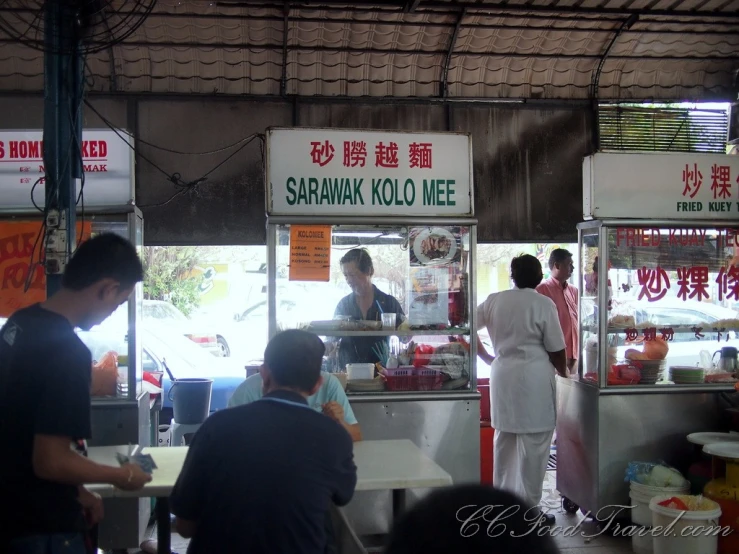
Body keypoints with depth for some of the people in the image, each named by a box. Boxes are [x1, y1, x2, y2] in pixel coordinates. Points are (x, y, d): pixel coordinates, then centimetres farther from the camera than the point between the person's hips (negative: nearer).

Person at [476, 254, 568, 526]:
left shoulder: (494, 300, 5)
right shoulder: (543, 304, -7)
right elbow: (556, 350, -5)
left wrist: (487, 357, 19)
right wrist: (564, 373, 13)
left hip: (502, 374, 5)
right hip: (534, 377, -5)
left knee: (504, 440, 15)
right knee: (533, 444, 1)